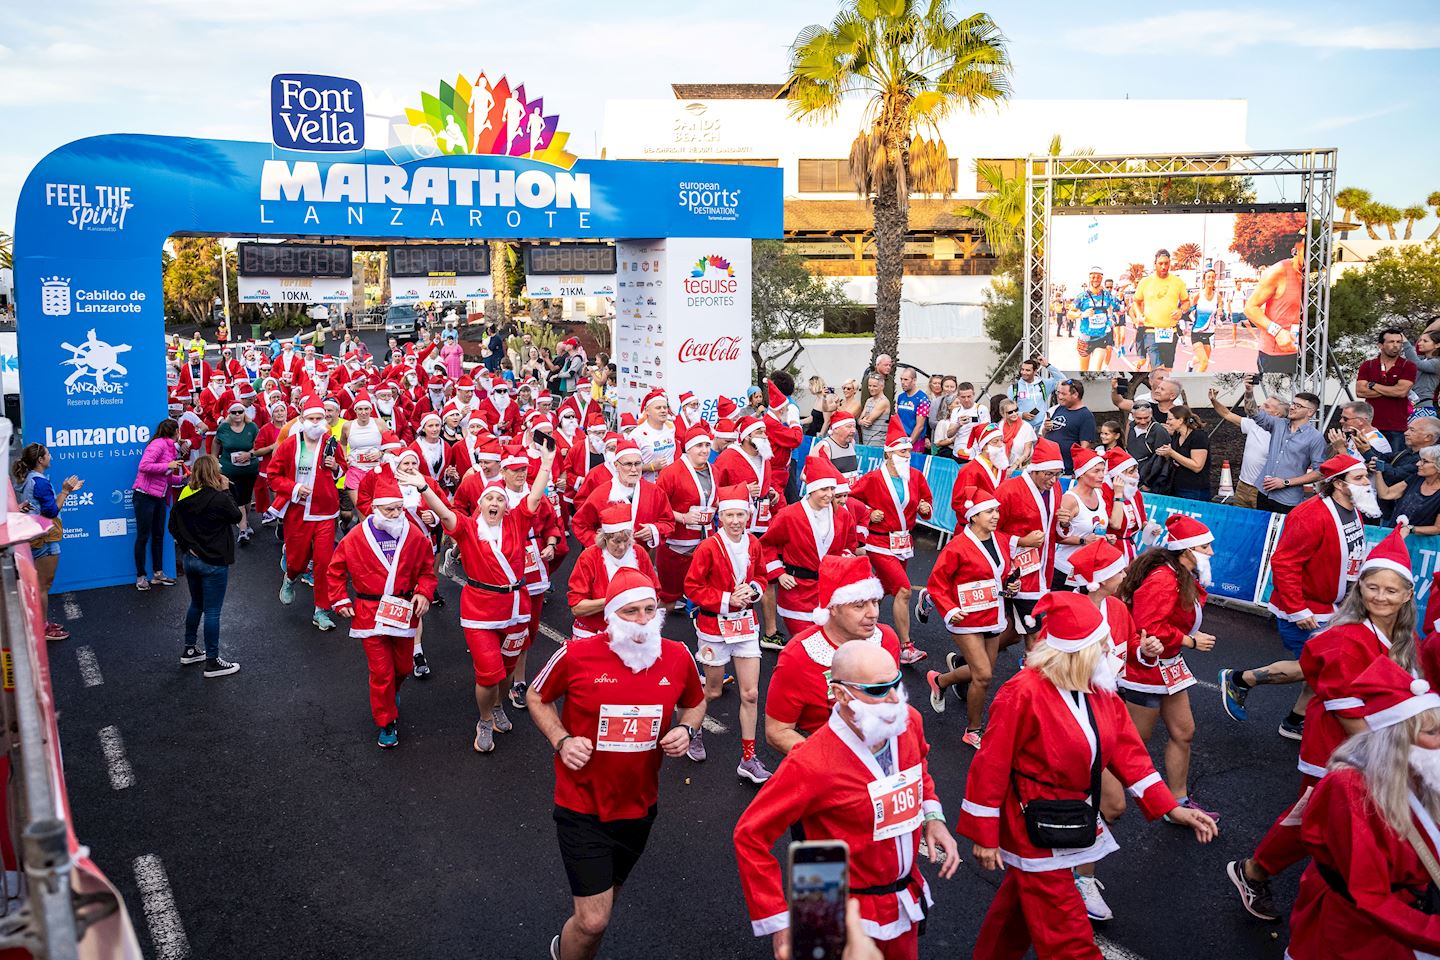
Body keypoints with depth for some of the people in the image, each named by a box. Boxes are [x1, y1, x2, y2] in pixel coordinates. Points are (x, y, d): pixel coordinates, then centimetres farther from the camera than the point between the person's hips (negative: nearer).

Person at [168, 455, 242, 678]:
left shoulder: (185, 496, 0)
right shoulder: (219, 498, -20)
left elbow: (173, 526, 4)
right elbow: (236, 516, -3)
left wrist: (186, 545, 5)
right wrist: (226, 490, 0)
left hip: (189, 558, 7)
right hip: (213, 562, -7)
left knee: (196, 604, 24)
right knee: (212, 611, 0)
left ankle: (189, 650, 35)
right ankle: (212, 661, 6)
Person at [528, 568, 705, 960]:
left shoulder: (678, 656, -9)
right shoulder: (577, 655, -18)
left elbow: (695, 702, 12)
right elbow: (537, 697, 0)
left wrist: (686, 728, -10)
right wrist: (561, 740, -16)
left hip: (640, 806, 4)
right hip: (583, 806, -4)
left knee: (607, 898, 25)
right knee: (594, 921, -7)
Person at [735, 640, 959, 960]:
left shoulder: (909, 722, -10)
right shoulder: (811, 764, -29)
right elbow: (750, 835, -24)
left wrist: (932, 818, -2)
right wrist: (778, 925, -21)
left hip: (906, 904, 6)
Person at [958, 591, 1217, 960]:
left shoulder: (1099, 689, 0)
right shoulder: (1024, 693, -26)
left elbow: (1127, 750, 4)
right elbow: (992, 765, -20)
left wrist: (1172, 808, -1)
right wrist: (984, 835, -15)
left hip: (1075, 822, 8)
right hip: (1035, 828, -8)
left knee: (1022, 900, 25)